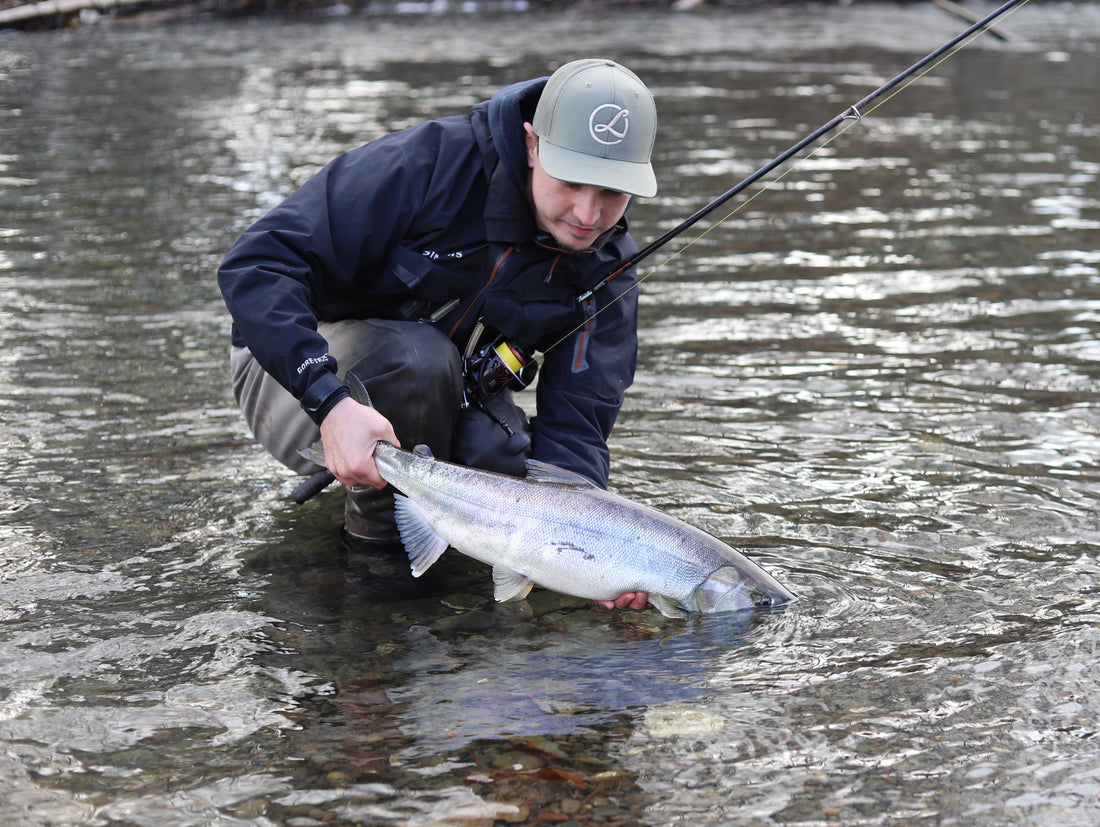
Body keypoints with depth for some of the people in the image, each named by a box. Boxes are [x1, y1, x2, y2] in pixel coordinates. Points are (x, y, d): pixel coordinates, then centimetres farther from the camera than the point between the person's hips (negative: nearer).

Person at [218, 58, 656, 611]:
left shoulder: (607, 268, -10)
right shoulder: (428, 165, -28)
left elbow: (574, 421, -14)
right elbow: (256, 265, -31)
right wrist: (331, 403, -44)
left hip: (436, 397, 4)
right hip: (300, 371, -4)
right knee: (418, 356, -36)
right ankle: (374, 511, -8)